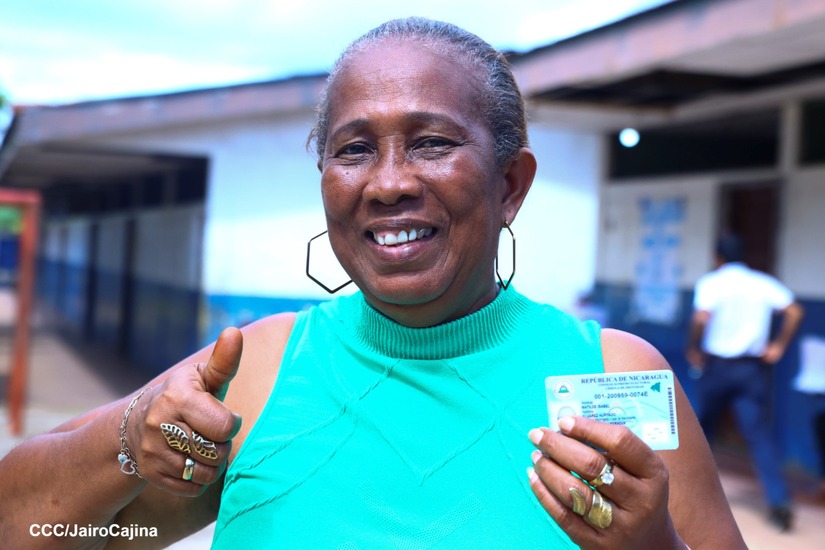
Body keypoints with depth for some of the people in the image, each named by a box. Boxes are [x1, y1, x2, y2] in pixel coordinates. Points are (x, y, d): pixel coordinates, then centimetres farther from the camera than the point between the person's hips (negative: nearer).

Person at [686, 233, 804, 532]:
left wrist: (693, 349, -6)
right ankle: (779, 501, -13)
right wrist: (778, 346, 4)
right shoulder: (764, 283, 5)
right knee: (759, 433, -1)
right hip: (754, 368, 2)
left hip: (717, 365, -2)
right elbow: (794, 311, -4)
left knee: (703, 427, 16)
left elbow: (701, 318, -20)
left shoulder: (711, 282, -5)